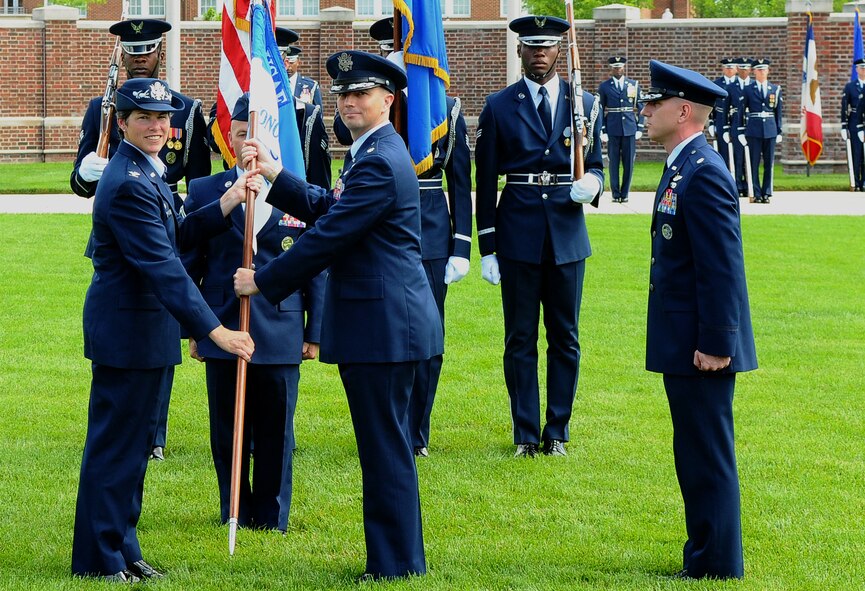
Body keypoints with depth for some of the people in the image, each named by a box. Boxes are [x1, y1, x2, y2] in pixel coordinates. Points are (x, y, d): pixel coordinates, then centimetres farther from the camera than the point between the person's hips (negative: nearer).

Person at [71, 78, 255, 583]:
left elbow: (177, 236, 16)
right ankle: (99, 559, 7)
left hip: (147, 328, 10)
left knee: (136, 441, 17)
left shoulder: (147, 173, 10)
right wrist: (214, 329, -30)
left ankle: (122, 549, 26)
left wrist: (229, 203, 5)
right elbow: (162, 266, -27)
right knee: (116, 443, -2)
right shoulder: (128, 184, -22)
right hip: (127, 329, -10)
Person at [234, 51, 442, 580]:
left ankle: (395, 563, 3)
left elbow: (328, 236, -19)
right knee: (386, 442, 16)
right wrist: (275, 174, 11)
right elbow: (325, 209, 22)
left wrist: (263, 281, -10)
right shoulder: (370, 152, 16)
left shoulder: (380, 163, -19)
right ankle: (398, 557, 23)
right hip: (380, 320, 11)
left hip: (384, 322, -11)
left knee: (385, 445, -4)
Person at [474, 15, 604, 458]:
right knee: (520, 339, 3)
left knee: (565, 338, 5)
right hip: (518, 235, -1)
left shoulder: (584, 104, 6)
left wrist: (591, 184, -14)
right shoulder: (499, 107, 2)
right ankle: (525, 435, 10)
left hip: (567, 235, 1)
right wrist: (487, 247, -1)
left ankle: (557, 434, 14)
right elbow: (485, 180, 3)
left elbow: (596, 164, 12)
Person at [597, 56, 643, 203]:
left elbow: (640, 108, 10)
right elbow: (600, 111, 5)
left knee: (629, 163, 2)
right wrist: (602, 131, -2)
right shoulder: (604, 87, 3)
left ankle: (625, 194, 11)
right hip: (612, 130, -1)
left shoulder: (634, 85, 7)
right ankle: (615, 194, 9)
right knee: (614, 163, 2)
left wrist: (639, 128, 3)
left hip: (630, 129, 1)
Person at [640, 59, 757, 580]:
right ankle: (706, 556, 24)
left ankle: (716, 566, 3)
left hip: (702, 346, -10)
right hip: (685, 344, 10)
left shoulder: (703, 174, -19)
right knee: (697, 457, 16)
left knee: (708, 458, -3)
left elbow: (722, 268, -22)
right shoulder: (684, 167, 14)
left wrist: (715, 343, -22)